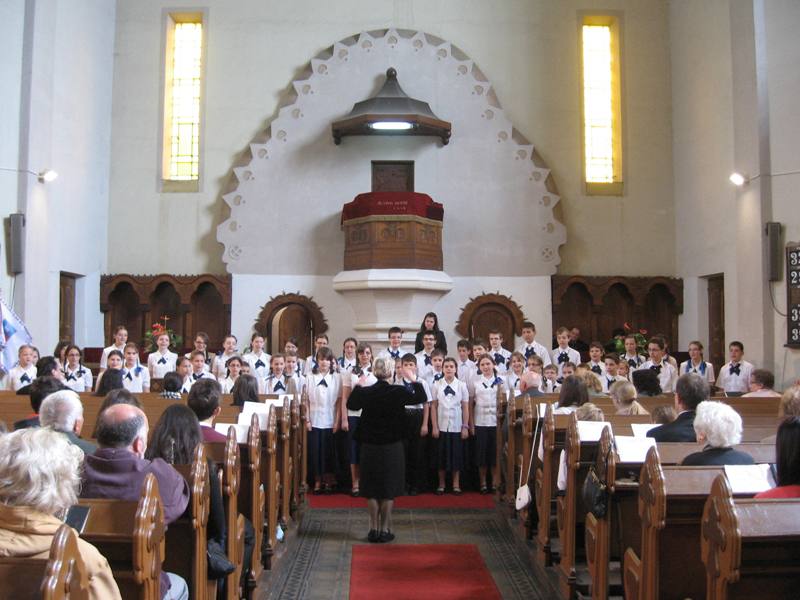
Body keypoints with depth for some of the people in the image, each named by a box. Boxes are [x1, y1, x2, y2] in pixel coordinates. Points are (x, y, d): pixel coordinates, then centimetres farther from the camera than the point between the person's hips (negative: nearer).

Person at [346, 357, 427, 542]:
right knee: (389, 490, 8)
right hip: (392, 446, -2)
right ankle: (385, 529, 12)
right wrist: (413, 380, 9)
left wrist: (358, 385, 21)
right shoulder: (398, 392, -13)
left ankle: (374, 529, 15)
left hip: (369, 446, 2)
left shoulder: (365, 392, -6)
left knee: (372, 490, 11)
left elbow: (350, 405, 13)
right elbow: (422, 398, 0)